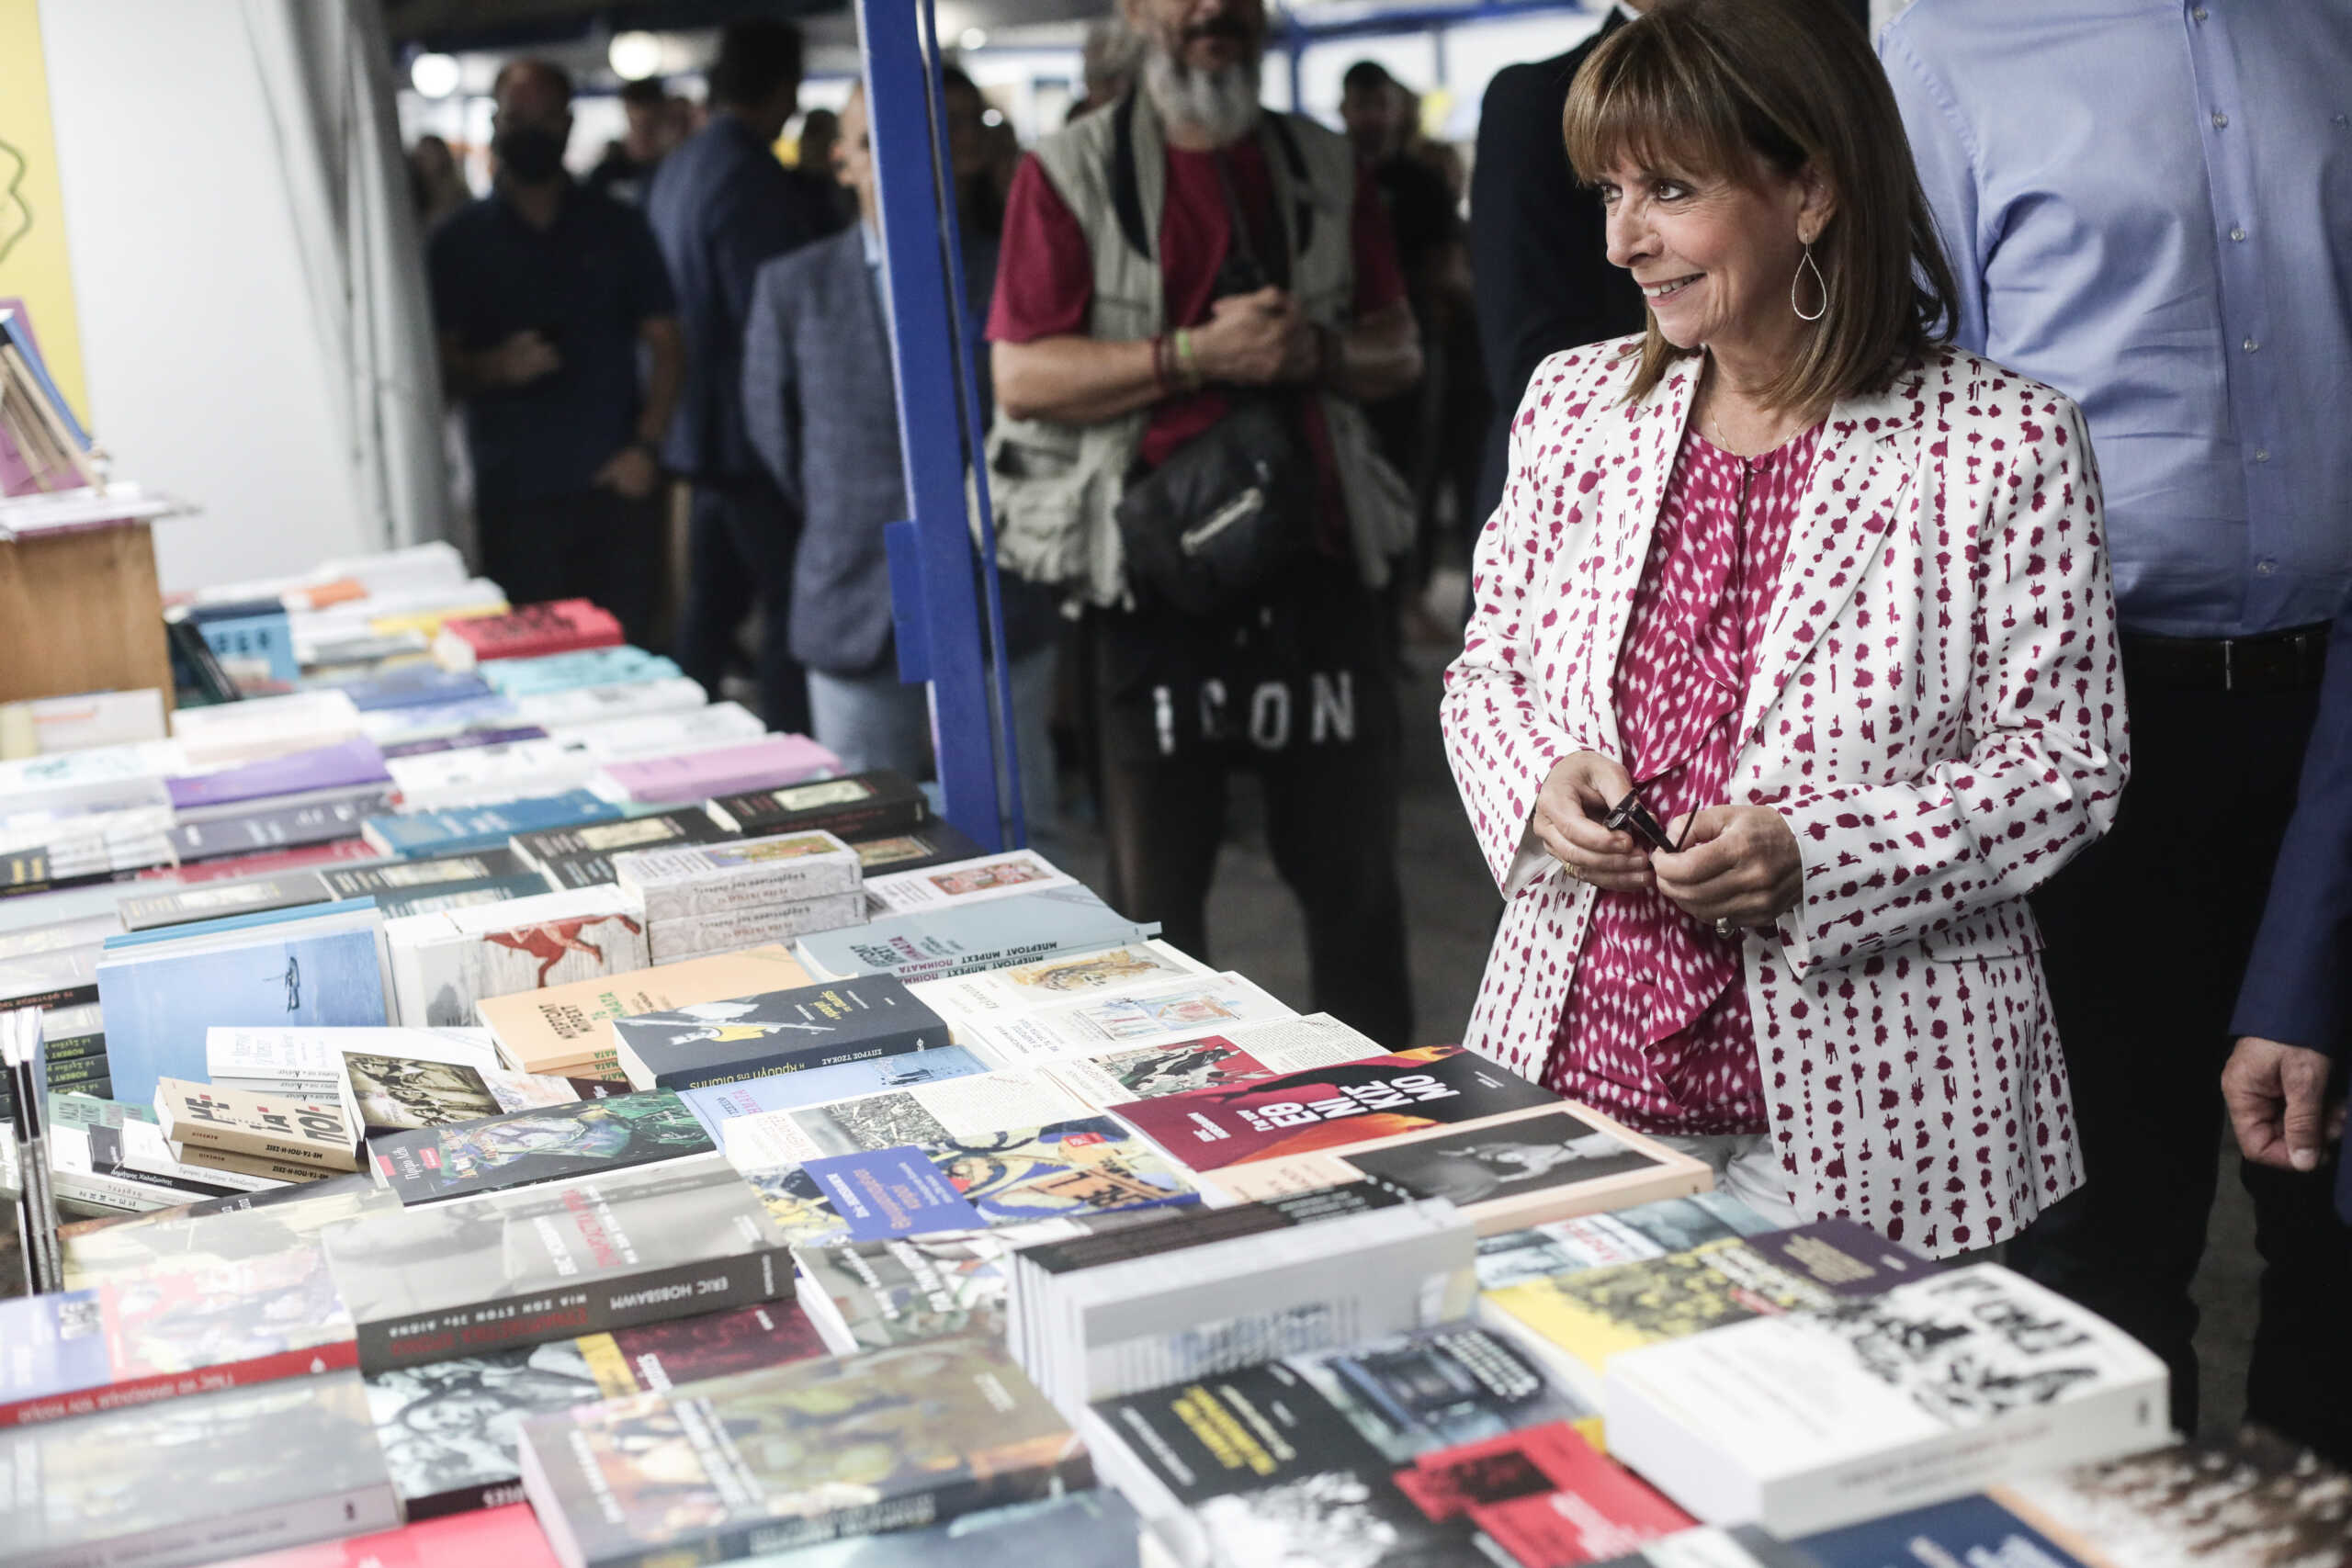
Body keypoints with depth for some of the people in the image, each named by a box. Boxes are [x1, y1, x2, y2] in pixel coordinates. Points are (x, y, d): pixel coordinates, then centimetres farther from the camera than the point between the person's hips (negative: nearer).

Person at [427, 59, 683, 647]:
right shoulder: (459, 241, 7)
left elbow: (666, 345, 9)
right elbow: (440, 366, 4)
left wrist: (647, 445, -4)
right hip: (514, 495, -1)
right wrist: (493, 368, -18)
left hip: (617, 487, 1)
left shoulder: (617, 228, 11)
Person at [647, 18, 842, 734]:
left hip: (703, 424, 9)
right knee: (790, 608, -2)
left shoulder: (674, 171, 10)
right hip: (759, 430, -9)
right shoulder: (752, 178, -19)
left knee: (713, 597, 17)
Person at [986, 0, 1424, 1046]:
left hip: (1318, 566, 3)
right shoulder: (1071, 171, 0)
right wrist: (1196, 353, -17)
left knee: (1355, 877, 10)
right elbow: (1021, 376, -8)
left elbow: (1399, 351, 15)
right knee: (1156, 897, 5)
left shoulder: (1326, 168, 12)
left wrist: (1318, 351, -7)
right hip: (1158, 576, -3)